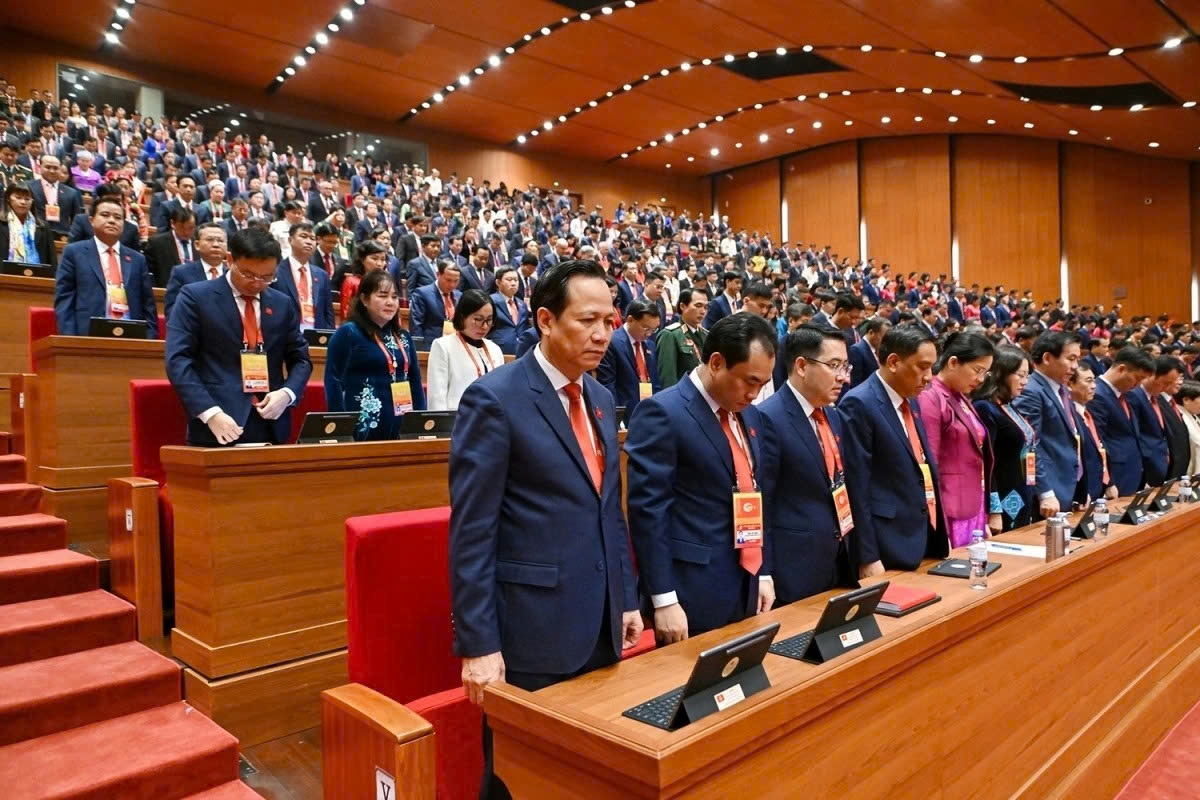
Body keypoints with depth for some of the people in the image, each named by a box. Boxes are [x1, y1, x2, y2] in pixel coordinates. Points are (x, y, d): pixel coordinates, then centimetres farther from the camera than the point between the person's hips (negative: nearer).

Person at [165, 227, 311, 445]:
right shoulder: (195, 297, -1)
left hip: (271, 427, 4)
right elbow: (178, 361, -7)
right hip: (216, 428, -4)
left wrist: (287, 393, -5)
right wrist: (210, 413, -19)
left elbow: (300, 359, 15)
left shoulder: (282, 303, 12)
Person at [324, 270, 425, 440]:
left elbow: (415, 382, 17)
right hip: (363, 431, -6)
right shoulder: (348, 333, -5)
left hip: (402, 431, 6)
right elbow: (333, 382, -10)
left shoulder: (403, 337, 14)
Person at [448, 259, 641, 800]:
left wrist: (627, 598, 13)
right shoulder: (494, 399, -14)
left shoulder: (601, 399, 9)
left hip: (600, 625, 7)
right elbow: (471, 533, -16)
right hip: (532, 630, -7)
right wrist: (477, 643, -16)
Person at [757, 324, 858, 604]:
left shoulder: (834, 416, 10)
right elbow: (759, 505, -18)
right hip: (794, 572, -8)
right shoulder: (768, 418, -17)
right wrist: (764, 577, -17)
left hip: (839, 564, 8)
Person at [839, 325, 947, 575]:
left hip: (926, 540, 8)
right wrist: (868, 557, -19)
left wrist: (940, 534, 16)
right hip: (888, 548, -8)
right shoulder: (859, 404, -15)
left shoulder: (911, 401, 12)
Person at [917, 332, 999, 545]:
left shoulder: (962, 399, 12)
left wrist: (986, 514, 15)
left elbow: (978, 459, 16)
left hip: (974, 511, 8)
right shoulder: (930, 399, -13)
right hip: (950, 516, -8)